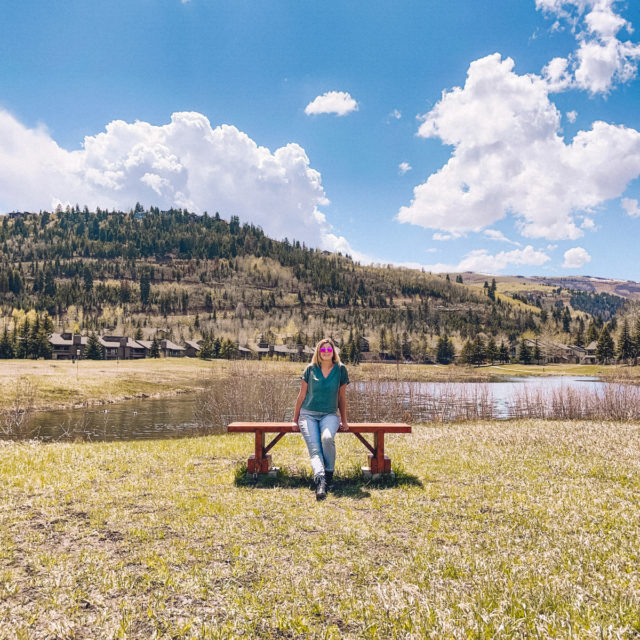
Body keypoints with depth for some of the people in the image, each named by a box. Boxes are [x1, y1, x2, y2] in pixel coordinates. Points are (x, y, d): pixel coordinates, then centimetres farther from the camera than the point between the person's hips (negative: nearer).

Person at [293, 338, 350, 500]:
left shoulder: (340, 369, 5)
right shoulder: (310, 369, 4)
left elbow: (342, 397, 11)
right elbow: (302, 394, 10)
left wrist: (344, 421, 12)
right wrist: (295, 418, 12)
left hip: (329, 415, 0)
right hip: (308, 414, 0)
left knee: (327, 438, -32)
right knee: (314, 448, -23)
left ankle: (329, 474, -13)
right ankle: (320, 481, -41)